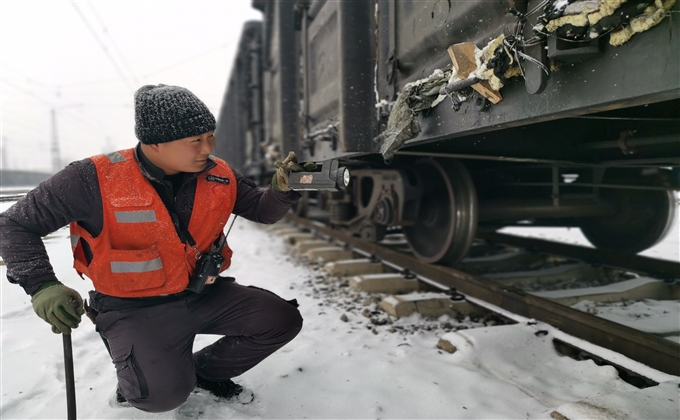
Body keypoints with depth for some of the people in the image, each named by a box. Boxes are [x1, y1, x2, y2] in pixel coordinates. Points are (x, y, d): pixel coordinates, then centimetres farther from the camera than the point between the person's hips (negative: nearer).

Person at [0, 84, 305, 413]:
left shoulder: (218, 175, -7)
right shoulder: (95, 179, -19)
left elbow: (262, 211, 5)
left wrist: (282, 189, -18)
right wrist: (42, 286, -22)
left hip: (205, 294, 5)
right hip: (136, 308, -4)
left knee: (283, 321, -4)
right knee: (163, 395, -23)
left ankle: (204, 370, 17)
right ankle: (138, 381, 16)